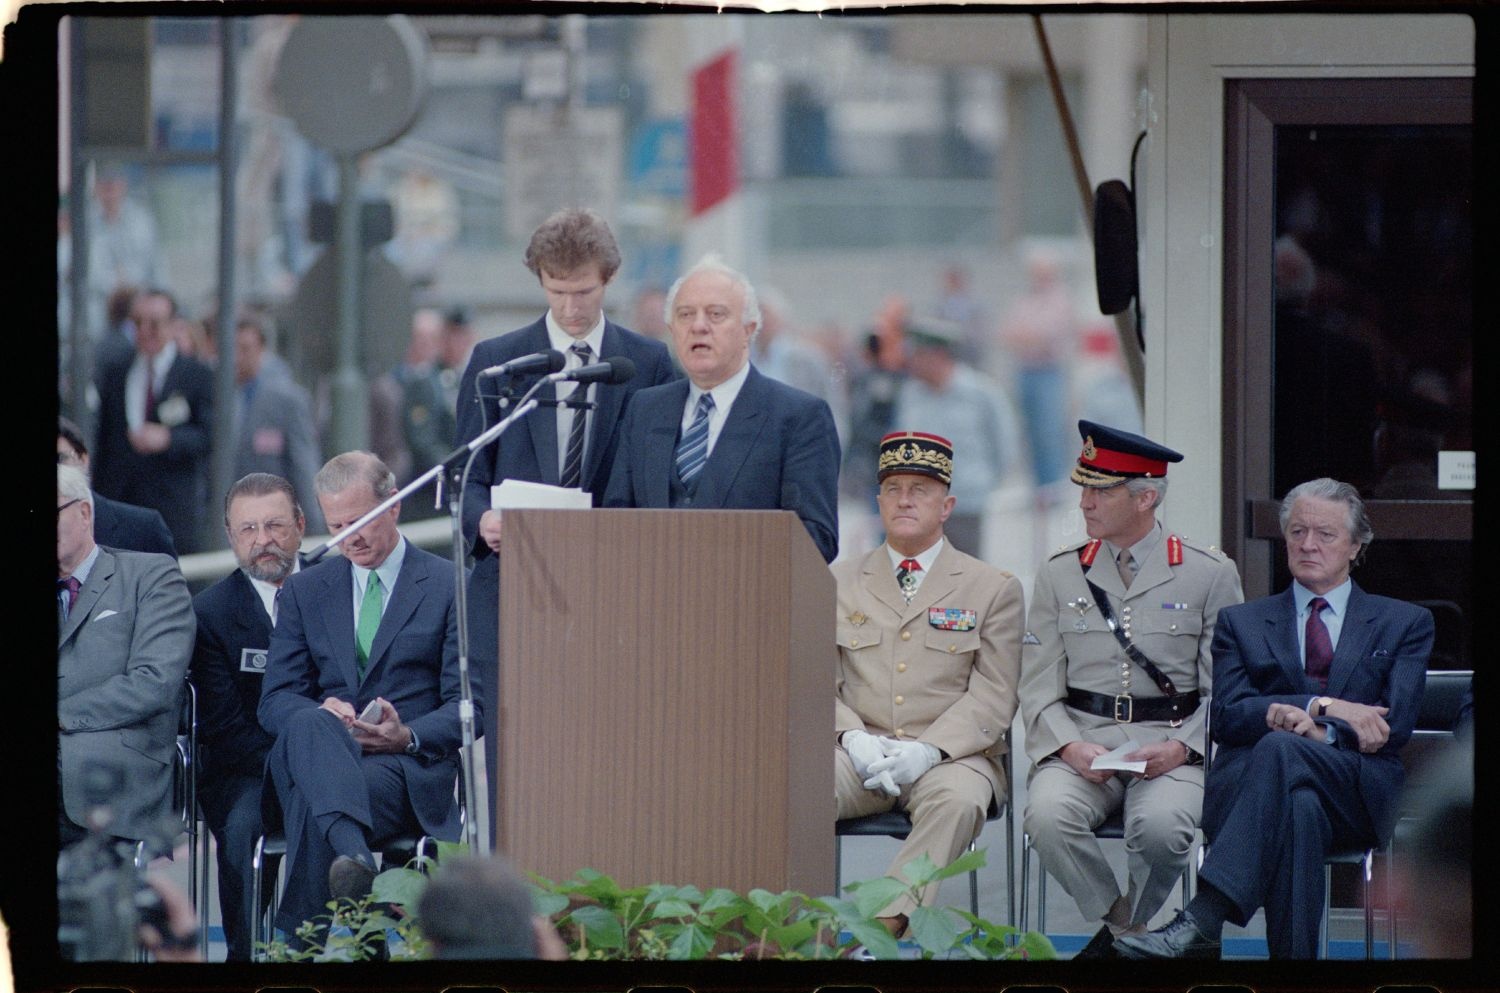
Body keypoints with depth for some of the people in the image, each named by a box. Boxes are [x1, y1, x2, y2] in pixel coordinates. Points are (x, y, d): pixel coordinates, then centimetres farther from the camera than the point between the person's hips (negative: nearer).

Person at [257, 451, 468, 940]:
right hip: (318, 754, 2)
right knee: (310, 722, -40)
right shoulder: (305, 591, 21)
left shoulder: (451, 587, 12)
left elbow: (469, 704, 6)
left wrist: (409, 735, -16)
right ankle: (353, 852, -67)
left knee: (311, 805, -38)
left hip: (409, 765, -2)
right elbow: (274, 701, 12)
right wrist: (321, 713, -13)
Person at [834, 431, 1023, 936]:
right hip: (861, 754, 2)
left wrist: (928, 751, -16)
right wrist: (853, 739, -11)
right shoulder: (840, 583, 16)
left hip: (950, 758, -2)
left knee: (958, 799, -37)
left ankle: (887, 925, -38)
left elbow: (992, 698, 0)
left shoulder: (993, 589, 8)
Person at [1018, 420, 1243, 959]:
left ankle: (1131, 925, -2)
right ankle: (1119, 925, -5)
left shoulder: (1209, 574, 4)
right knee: (1048, 814, -30)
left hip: (1172, 744, -2)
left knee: (1161, 824, -34)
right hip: (1080, 738, 2)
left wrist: (1182, 747, -14)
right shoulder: (1060, 572, 12)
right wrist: (1069, 746, -11)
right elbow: (1038, 686, 8)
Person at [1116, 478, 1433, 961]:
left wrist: (1301, 727, -9)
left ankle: (1202, 920, -53)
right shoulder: (1241, 623, 24)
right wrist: (1324, 707, -8)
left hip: (1357, 796, -1)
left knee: (1280, 749, -38)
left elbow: (1393, 727, 6)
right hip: (1246, 789, 1)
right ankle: (1293, 954, -51)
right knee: (1298, 806, -40)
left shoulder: (1405, 623, 21)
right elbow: (1229, 716, 6)